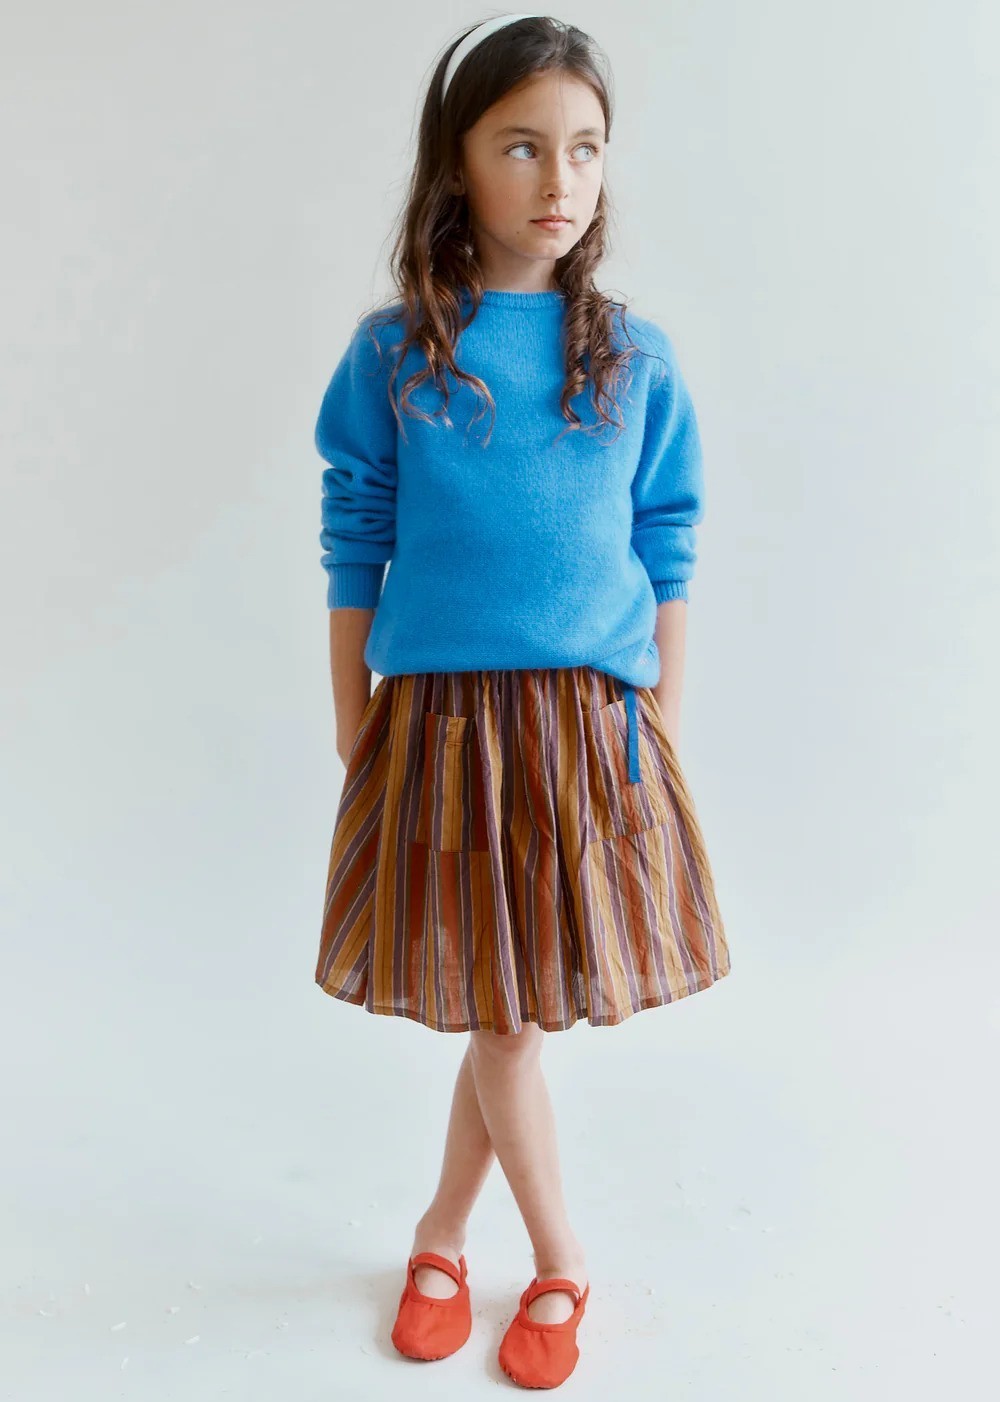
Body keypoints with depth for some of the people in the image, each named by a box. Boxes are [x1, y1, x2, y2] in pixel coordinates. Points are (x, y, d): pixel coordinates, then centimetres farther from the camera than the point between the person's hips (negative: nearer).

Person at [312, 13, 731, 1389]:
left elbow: (668, 559, 6)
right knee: (496, 1017, 6)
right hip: (439, 718, 0)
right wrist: (354, 733, 4)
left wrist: (665, 737, 5)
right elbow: (353, 549, 4)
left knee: (514, 1012, 9)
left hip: (591, 723, 1)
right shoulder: (391, 353, 1)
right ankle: (563, 1267, 29)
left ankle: (443, 1233, 35)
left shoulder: (636, 361, 3)